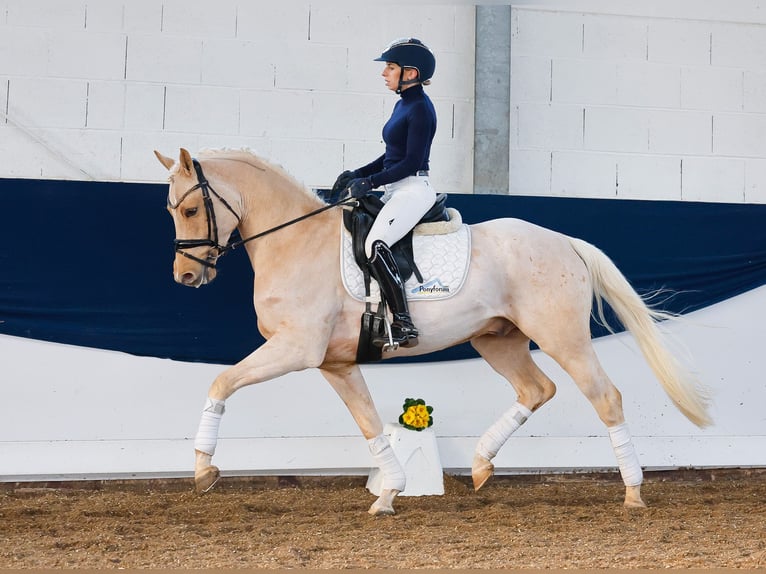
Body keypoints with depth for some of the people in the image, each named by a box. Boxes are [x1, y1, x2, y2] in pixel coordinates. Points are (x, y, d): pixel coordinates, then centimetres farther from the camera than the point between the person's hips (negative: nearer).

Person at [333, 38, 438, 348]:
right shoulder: (403, 103, 16)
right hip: (396, 192, 11)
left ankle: (404, 325, -30)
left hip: (413, 190, -11)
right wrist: (356, 174, 11)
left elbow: (412, 161, -18)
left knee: (376, 244, -29)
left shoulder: (420, 108, -13)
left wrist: (370, 182, -19)